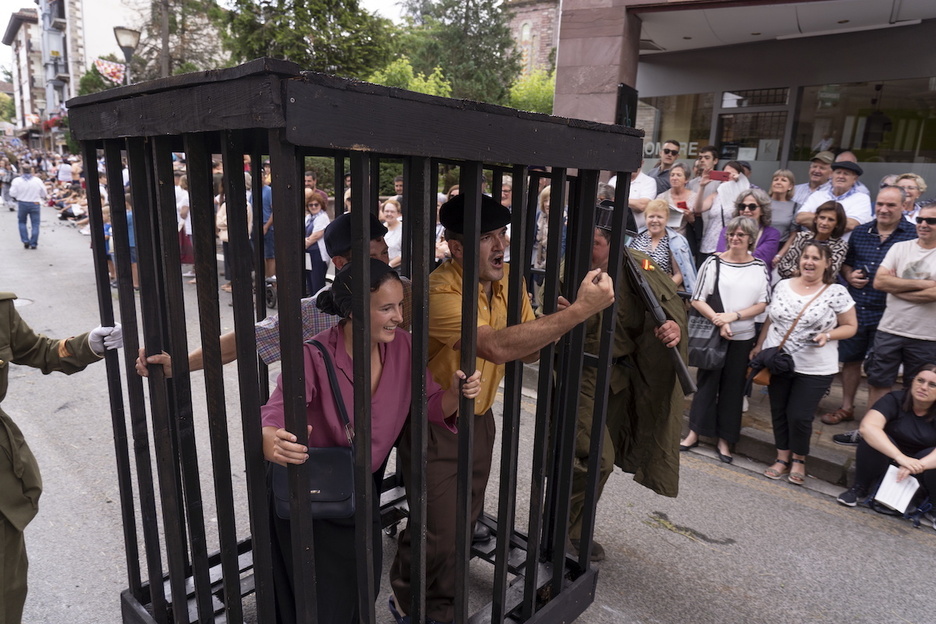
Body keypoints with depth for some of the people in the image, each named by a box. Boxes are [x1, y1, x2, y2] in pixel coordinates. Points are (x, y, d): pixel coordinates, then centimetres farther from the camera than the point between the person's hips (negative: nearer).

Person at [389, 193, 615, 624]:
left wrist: (558, 325, -21)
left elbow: (528, 351, 1)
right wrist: (581, 309, -38)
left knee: (465, 524, 17)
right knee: (440, 533, 0)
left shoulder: (508, 279, -3)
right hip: (434, 427, -6)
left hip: (479, 419, 7)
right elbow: (498, 347, -40)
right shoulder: (440, 293, -27)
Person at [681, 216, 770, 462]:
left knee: (733, 387, 10)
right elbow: (697, 300, -7)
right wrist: (719, 322, -17)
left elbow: (762, 304, 0)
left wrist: (734, 316, -14)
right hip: (713, 334, -2)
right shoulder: (714, 262, -5)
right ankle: (695, 432, 20)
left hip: (743, 337, 2)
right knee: (706, 382, 7)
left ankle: (725, 439, 21)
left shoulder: (760, 267, 2)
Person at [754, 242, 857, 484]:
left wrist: (827, 335, -19)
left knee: (799, 416, -1)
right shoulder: (783, 286, 3)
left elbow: (850, 326, -1)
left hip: (814, 369, -3)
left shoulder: (837, 292, -7)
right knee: (779, 412, 10)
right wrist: (759, 346, 13)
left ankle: (798, 460, 24)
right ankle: (782, 458, 27)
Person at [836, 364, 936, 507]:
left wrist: (918, 465, -44)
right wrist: (900, 457, -44)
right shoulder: (894, 400, -15)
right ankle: (860, 488, -10)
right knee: (871, 439, -32)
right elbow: (867, 426, -34)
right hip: (890, 457, -1)